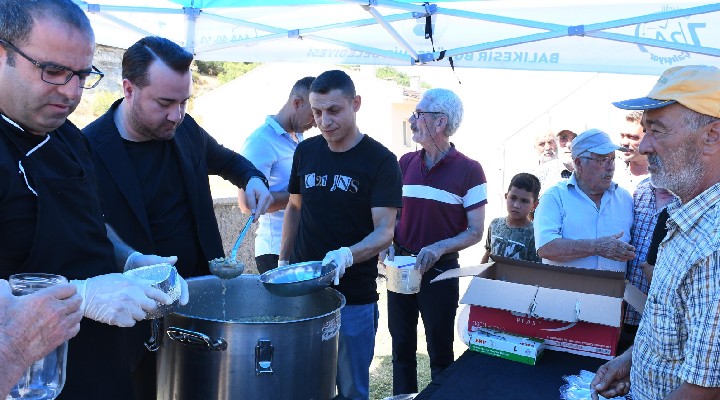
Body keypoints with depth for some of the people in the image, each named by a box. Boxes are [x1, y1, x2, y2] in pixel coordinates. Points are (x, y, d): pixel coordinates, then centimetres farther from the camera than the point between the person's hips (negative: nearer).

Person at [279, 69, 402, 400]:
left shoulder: (380, 160, -10)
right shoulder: (306, 151, 4)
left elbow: (384, 231, -15)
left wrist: (348, 254, -33)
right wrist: (283, 264, 9)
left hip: (354, 297, -4)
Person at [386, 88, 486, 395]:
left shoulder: (469, 171, -9)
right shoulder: (406, 163, 4)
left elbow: (475, 232, -8)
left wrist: (439, 248, -24)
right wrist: (390, 244, -7)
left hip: (440, 271, -4)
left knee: (440, 352, 9)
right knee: (402, 347, 15)